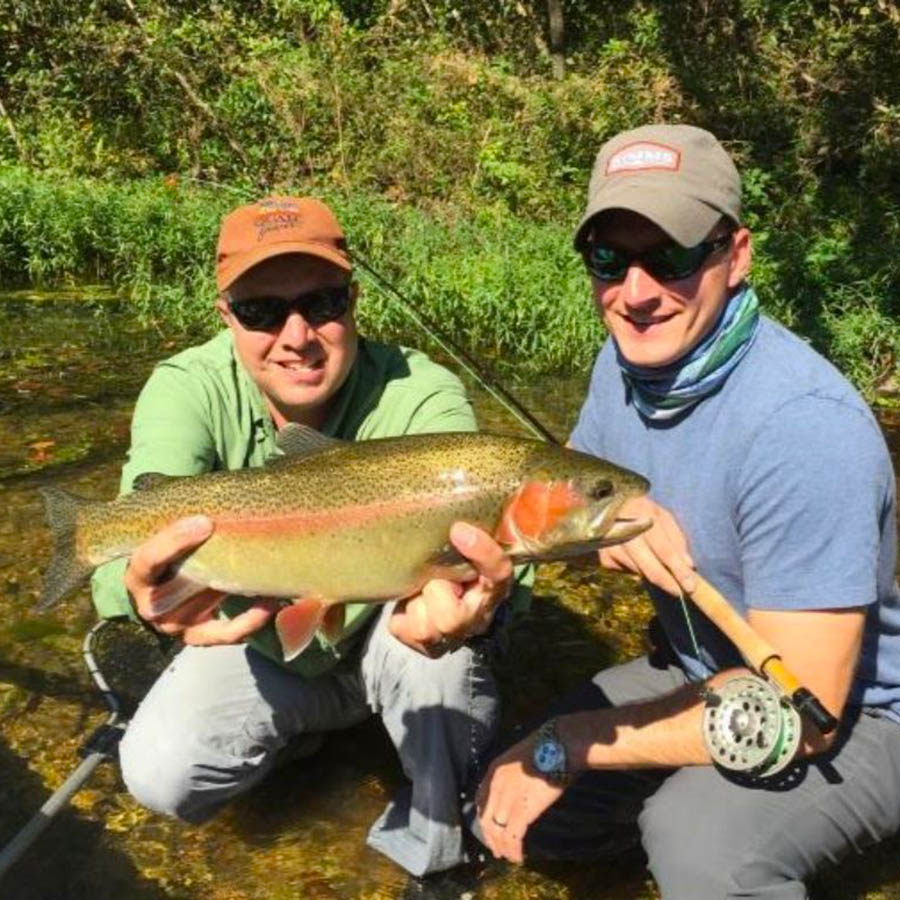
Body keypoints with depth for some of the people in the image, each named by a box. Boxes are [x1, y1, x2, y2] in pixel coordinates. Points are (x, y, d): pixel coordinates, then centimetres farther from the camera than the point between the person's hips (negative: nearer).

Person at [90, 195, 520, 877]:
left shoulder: (422, 396, -27)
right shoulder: (189, 388, -22)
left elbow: (471, 533, -44)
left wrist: (472, 597, -69)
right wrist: (144, 582, -65)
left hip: (388, 639, -2)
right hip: (258, 643, 2)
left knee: (439, 648, -34)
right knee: (161, 777, -17)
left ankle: (439, 847, -5)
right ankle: (293, 725, 16)